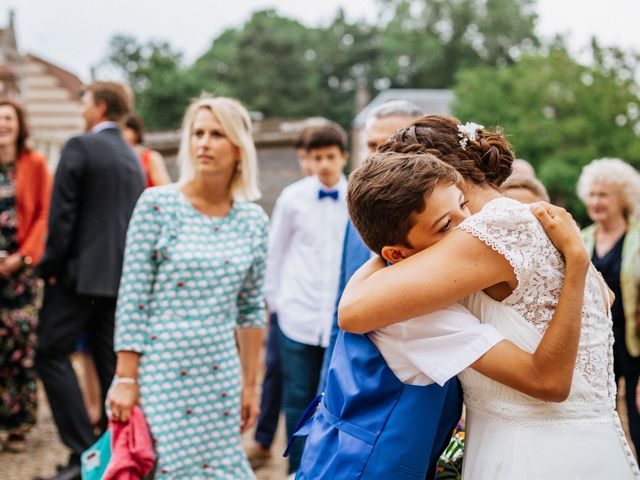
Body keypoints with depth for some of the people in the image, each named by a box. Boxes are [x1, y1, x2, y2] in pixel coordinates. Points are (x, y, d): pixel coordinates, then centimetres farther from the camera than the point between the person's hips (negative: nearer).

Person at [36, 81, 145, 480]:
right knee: (109, 359, 13)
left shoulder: (80, 147, -9)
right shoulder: (134, 159, 13)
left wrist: (52, 265, -7)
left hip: (81, 271, -7)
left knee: (52, 353, -1)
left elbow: (62, 213, -14)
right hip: (121, 274, 7)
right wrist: (123, 264, 19)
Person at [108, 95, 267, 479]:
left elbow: (251, 309, 10)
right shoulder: (157, 204, -6)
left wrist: (249, 386, 10)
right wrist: (125, 378, -10)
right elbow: (132, 297, -8)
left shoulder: (254, 221, 5)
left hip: (219, 374, 4)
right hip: (160, 370, -4)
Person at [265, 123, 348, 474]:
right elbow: (275, 252, 9)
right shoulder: (293, 197, 1)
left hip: (345, 318, 0)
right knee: (298, 397, 4)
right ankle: (298, 467, 18)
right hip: (299, 316, 0)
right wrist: (273, 299, 11)